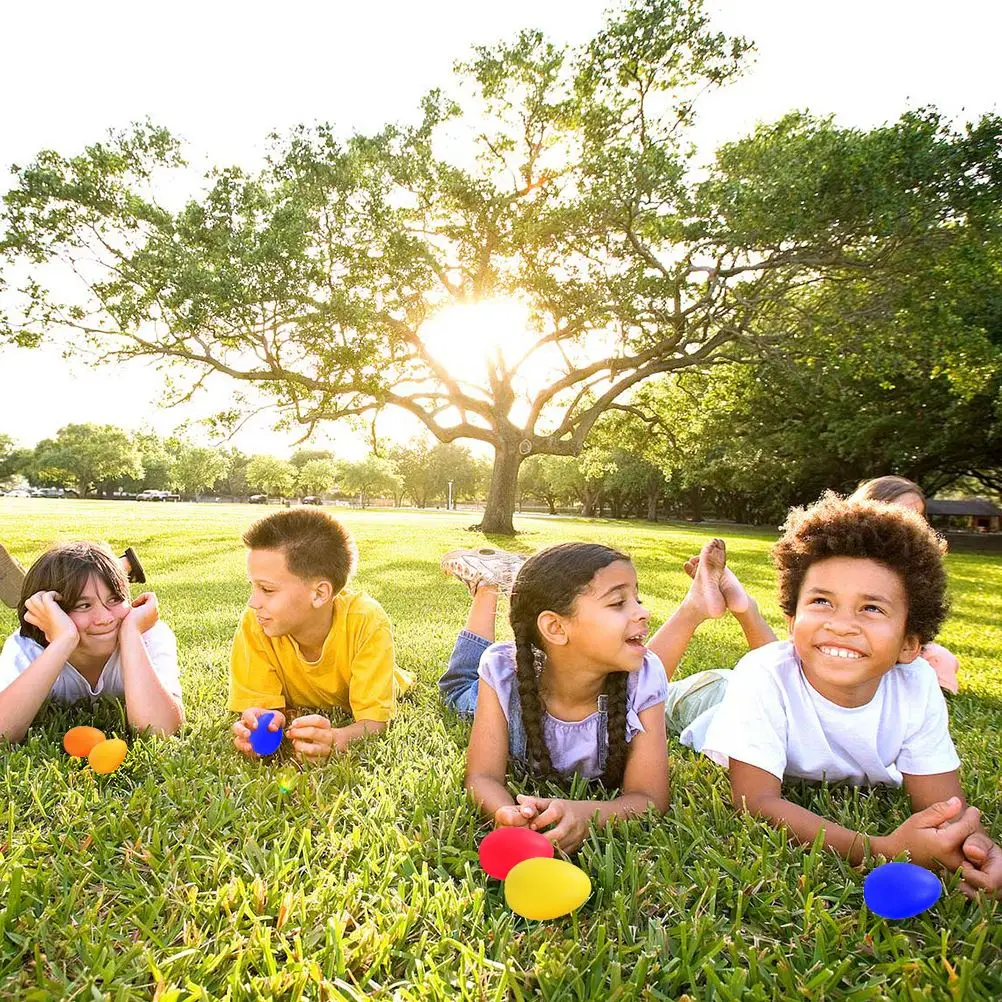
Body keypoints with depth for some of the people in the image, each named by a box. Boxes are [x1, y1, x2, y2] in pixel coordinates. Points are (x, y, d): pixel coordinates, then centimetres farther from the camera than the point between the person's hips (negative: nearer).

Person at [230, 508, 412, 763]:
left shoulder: (367, 623, -40)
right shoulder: (254, 623, -34)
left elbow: (374, 720, -39)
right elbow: (260, 704, -28)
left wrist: (334, 740, -61)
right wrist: (257, 728, -52)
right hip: (296, 707, 2)